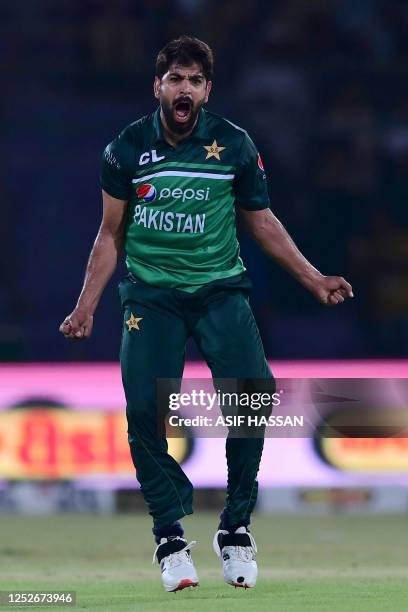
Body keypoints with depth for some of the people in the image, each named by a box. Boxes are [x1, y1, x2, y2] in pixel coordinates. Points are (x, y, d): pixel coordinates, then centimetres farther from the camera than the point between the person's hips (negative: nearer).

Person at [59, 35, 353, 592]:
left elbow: (262, 222, 13)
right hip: (150, 293, 0)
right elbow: (110, 234, 11)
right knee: (143, 407, -17)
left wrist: (312, 279, 9)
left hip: (220, 288, 0)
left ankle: (236, 529, -3)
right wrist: (86, 308, 5)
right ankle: (171, 535, -1)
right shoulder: (127, 149, 1)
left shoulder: (234, 145, 1)